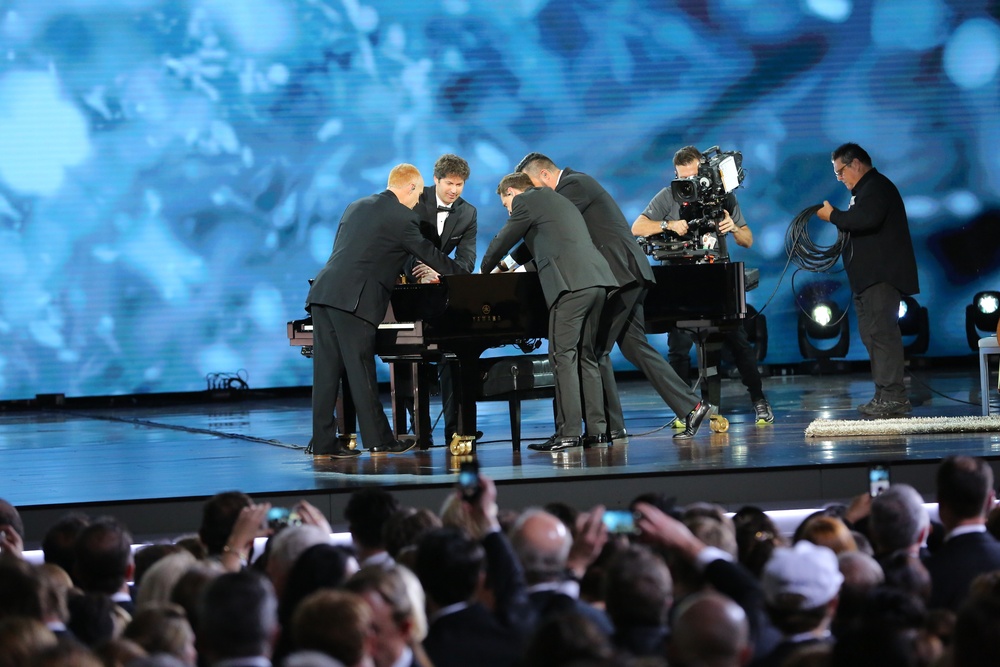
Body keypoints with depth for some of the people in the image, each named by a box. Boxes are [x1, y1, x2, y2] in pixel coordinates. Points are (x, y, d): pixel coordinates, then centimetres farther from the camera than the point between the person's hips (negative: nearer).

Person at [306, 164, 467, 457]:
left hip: (324, 291, 8)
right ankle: (378, 439, 2)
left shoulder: (357, 206, 22)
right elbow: (427, 253, 5)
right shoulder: (402, 216, -2)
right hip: (353, 299, -7)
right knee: (361, 371, -3)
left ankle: (324, 441, 6)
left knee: (327, 371, 6)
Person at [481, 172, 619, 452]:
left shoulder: (526, 201, 5)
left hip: (570, 282, -9)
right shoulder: (556, 200, 31)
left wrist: (486, 270, 29)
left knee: (563, 356, -8)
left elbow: (502, 241, 11)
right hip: (596, 280, 9)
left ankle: (568, 433, -13)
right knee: (586, 356, 13)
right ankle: (596, 428, 10)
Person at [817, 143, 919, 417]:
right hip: (869, 278, 11)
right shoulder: (866, 189, 23)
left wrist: (833, 216, -16)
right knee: (872, 333, 11)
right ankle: (884, 396, 13)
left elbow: (867, 219, -27)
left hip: (881, 277, -11)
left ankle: (893, 397, -17)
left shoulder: (876, 187, -10)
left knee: (882, 332, -14)